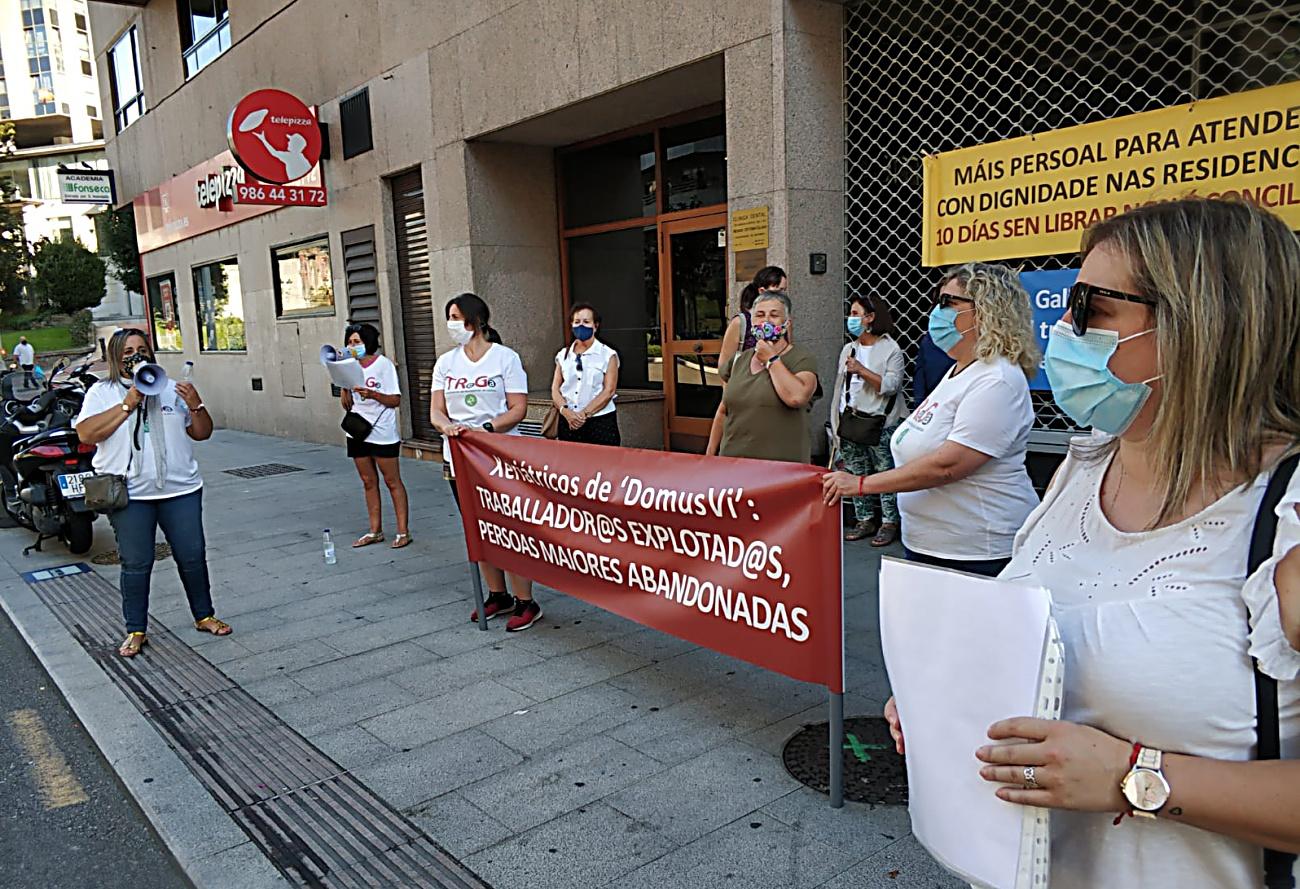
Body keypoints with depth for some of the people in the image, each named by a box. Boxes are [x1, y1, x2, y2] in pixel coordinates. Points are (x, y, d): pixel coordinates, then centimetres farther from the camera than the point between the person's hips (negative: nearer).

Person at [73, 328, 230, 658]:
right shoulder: (102, 392, 5)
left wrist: (196, 406, -9)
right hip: (130, 494, -2)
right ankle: (136, 631, 16)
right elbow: (85, 434, -11)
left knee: (192, 557, 7)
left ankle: (204, 615, 23)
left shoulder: (171, 389, 12)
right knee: (136, 564, 4)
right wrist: (128, 404, -15)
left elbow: (202, 433, 11)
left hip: (180, 489, 2)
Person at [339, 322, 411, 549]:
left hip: (382, 433, -6)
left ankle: (403, 532, 3)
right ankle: (375, 531, 19)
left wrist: (372, 394, -24)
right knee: (369, 482, 11)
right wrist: (344, 387, -8)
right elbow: (347, 405, 9)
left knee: (392, 482, -1)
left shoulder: (383, 364, -7)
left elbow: (395, 401, -10)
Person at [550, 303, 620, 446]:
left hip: (600, 422, -3)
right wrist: (565, 411, -11)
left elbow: (609, 390, -7)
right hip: (568, 422, 3)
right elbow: (555, 389, 8)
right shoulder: (563, 355, 11)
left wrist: (585, 414, -14)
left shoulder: (608, 355, 1)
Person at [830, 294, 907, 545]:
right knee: (857, 474, 9)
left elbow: (891, 385, -15)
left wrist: (861, 370, -20)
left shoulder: (891, 350, -4)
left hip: (881, 423, -6)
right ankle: (865, 520, 18)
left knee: (886, 473, -2)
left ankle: (889, 523, 6)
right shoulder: (848, 349, 15)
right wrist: (837, 422, 17)